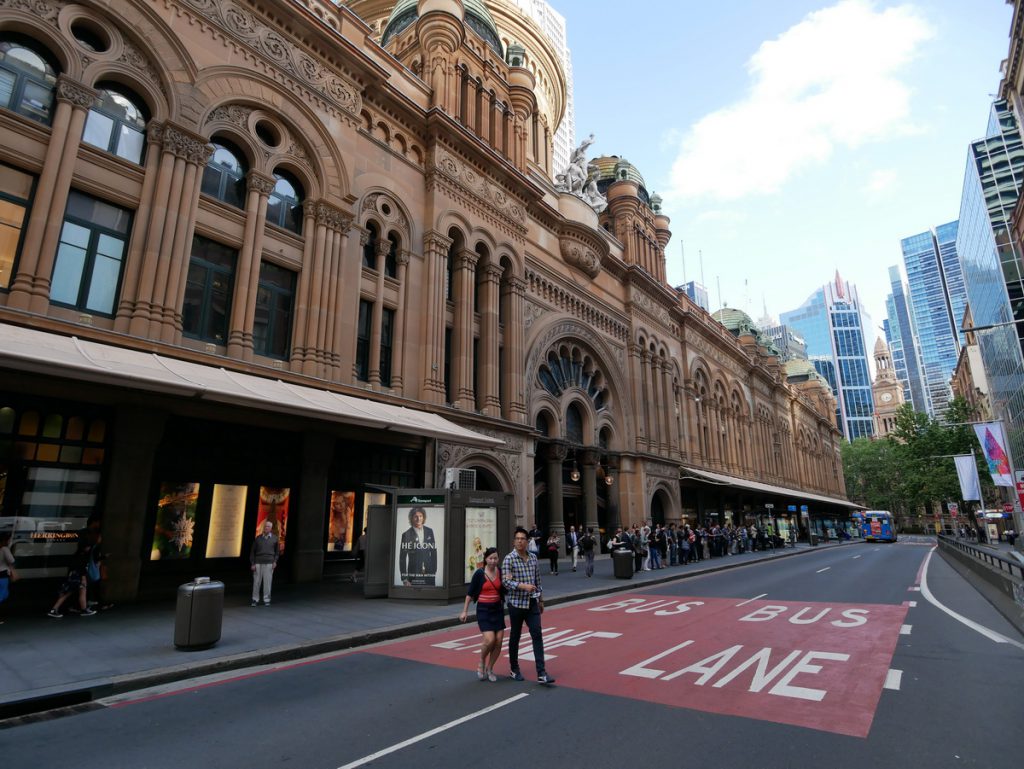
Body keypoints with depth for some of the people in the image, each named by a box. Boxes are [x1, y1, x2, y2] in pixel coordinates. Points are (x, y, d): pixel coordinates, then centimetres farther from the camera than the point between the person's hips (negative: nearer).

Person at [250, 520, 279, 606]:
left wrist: (275, 561, -2)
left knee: (267, 582, 0)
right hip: (258, 563, 1)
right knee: (256, 582, 2)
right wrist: (252, 563, 0)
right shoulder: (258, 538, 4)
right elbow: (252, 551, 6)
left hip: (269, 563, 0)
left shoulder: (275, 538, 5)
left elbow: (277, 551, 10)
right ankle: (255, 600, 14)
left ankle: (266, 600, 10)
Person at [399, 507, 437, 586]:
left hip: (429, 573, 3)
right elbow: (402, 558, -3)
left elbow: (434, 551, 11)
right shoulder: (406, 534, -5)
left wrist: (434, 570, 8)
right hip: (413, 574, -3)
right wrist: (404, 578, -6)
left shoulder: (429, 531, 4)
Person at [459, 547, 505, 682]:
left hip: (497, 609, 4)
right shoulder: (479, 573, -11)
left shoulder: (500, 571, -1)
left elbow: (503, 591, 8)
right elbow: (470, 593, -4)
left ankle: (489, 668, 21)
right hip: (483, 610, -4)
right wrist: (465, 611, -4)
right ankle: (481, 663, 14)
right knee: (489, 640, -15)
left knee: (499, 641, 1)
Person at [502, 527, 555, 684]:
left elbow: (537, 580, 14)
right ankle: (514, 670, 28)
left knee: (537, 636, -3)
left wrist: (541, 599, 16)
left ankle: (541, 673, -1)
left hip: (532, 603, 4)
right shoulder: (509, 559, -10)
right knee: (515, 637, 10)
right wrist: (523, 586, -30)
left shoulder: (533, 557, 6)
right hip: (516, 603, -4)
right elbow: (506, 581, -18)